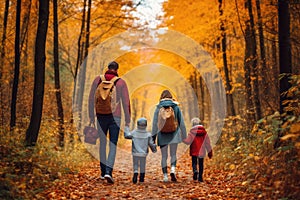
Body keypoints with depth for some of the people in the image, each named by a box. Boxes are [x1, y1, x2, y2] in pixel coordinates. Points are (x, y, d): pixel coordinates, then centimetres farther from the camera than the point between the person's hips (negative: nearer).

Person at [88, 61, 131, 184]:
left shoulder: (98, 80, 3)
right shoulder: (121, 83, -2)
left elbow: (91, 99, 3)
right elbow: (126, 103, -4)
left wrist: (91, 117, 10)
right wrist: (127, 123, 0)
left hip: (101, 116, 2)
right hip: (115, 117, -2)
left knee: (102, 143, 16)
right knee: (113, 145, 0)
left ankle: (103, 172, 23)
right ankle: (108, 172, -16)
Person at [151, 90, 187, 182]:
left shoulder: (158, 108, 0)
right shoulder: (176, 107, 2)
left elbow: (155, 123, -3)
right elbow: (181, 122, 4)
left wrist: (153, 136, 1)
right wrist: (184, 136, 11)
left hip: (162, 135, 0)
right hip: (174, 134, 0)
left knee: (164, 156, 8)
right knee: (173, 154, 10)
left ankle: (165, 176, 5)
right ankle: (173, 169, -16)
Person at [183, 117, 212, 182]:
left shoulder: (192, 132, -8)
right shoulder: (204, 132, 3)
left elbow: (188, 141, -10)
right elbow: (208, 143, 8)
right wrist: (210, 151, 15)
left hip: (194, 151, -3)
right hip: (201, 152, 3)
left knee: (194, 162, 6)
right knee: (201, 164, 11)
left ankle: (195, 171, -23)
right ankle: (200, 177, 10)